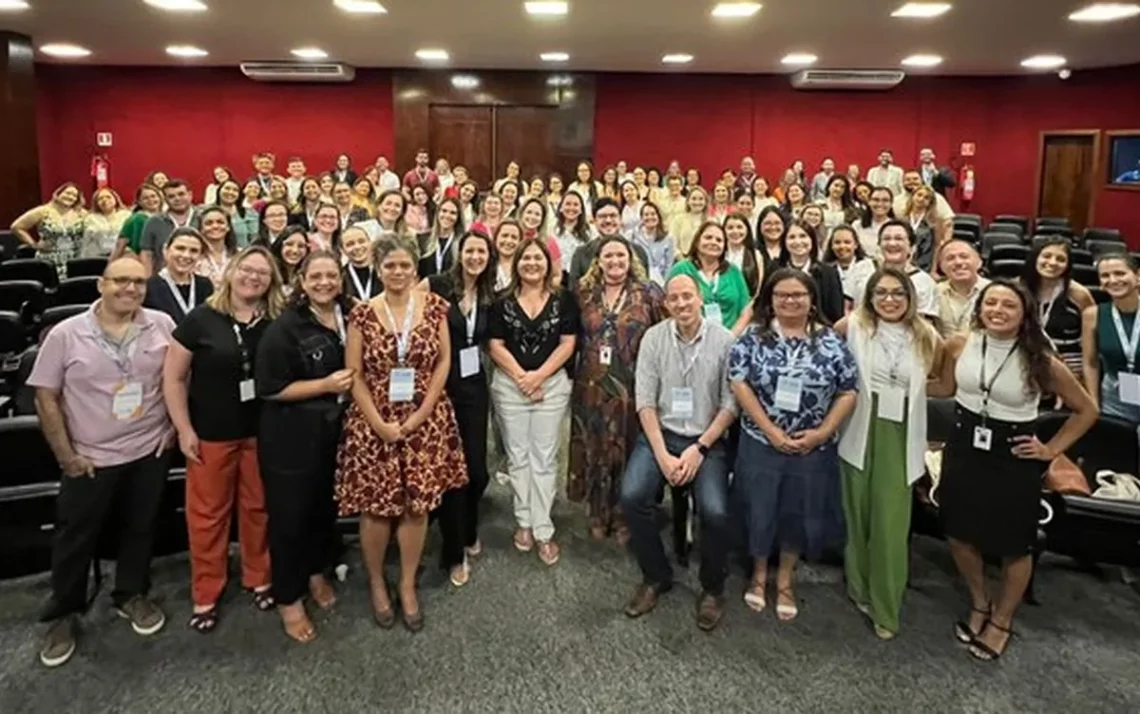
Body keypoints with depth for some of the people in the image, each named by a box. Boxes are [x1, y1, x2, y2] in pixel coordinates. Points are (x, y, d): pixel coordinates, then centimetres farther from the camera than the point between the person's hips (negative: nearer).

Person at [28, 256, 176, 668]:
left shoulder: (162, 326, -5)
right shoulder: (66, 334, -10)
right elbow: (46, 396, -6)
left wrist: (172, 425, 1)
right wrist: (65, 455, -8)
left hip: (150, 451, 2)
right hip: (90, 458, -2)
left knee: (140, 528, 16)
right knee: (76, 538, 10)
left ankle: (131, 595, 37)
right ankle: (63, 615, 29)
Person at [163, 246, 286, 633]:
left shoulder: (277, 324, -2)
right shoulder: (201, 318, -9)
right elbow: (173, 377, -5)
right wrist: (184, 430, -8)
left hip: (262, 431, 2)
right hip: (211, 434, -2)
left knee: (258, 507, 14)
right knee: (207, 513, 8)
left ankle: (259, 579, 33)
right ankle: (205, 594, 24)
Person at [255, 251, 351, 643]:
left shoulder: (349, 316, 2)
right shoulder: (285, 327, -16)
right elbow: (270, 388, -18)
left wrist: (352, 382, 1)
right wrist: (326, 385, -22)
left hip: (334, 429, 6)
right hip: (291, 434, -5)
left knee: (326, 504, 18)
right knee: (290, 513, 6)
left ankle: (316, 572, 42)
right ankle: (288, 597, 23)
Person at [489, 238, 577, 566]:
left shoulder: (563, 300, 2)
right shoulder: (503, 302, 4)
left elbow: (567, 344, -3)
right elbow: (496, 346, 0)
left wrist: (539, 375, -13)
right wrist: (520, 376, -12)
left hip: (552, 385, -1)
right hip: (510, 386, 1)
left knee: (544, 458, 2)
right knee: (517, 456, 8)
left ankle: (543, 530, 7)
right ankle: (524, 522, 20)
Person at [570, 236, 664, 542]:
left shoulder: (648, 292, -1)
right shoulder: (583, 292, 6)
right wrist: (588, 357, 4)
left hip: (634, 386, -2)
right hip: (593, 386, 2)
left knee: (629, 450, 6)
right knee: (595, 449, 10)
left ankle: (625, 517, 23)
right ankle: (599, 515, 27)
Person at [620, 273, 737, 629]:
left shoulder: (724, 340, -6)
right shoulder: (653, 337, -2)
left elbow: (730, 404, -4)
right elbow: (645, 400, -3)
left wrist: (699, 449, -12)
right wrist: (662, 455, -12)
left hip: (707, 439, -1)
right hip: (660, 433, 2)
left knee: (715, 512, -22)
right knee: (632, 497, -20)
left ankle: (713, 589, 9)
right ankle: (656, 576, 7)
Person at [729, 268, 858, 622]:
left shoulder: (830, 341, 0)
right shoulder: (753, 336, -4)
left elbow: (848, 392, 0)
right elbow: (739, 383, -10)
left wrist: (823, 431, -11)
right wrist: (771, 430, -15)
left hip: (813, 448, 1)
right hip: (760, 443, -1)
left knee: (801, 513, 12)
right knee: (759, 510, 10)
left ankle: (785, 580, 33)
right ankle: (759, 573, 33)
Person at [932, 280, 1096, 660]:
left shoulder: (1041, 362, -15)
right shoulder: (959, 345, -9)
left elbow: (1086, 409, -1)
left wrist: (1052, 449, -4)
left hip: (1014, 460, -3)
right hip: (964, 450, 3)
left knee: (1014, 546, 11)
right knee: (959, 534, 14)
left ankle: (1002, 620, 36)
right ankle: (980, 603, 42)